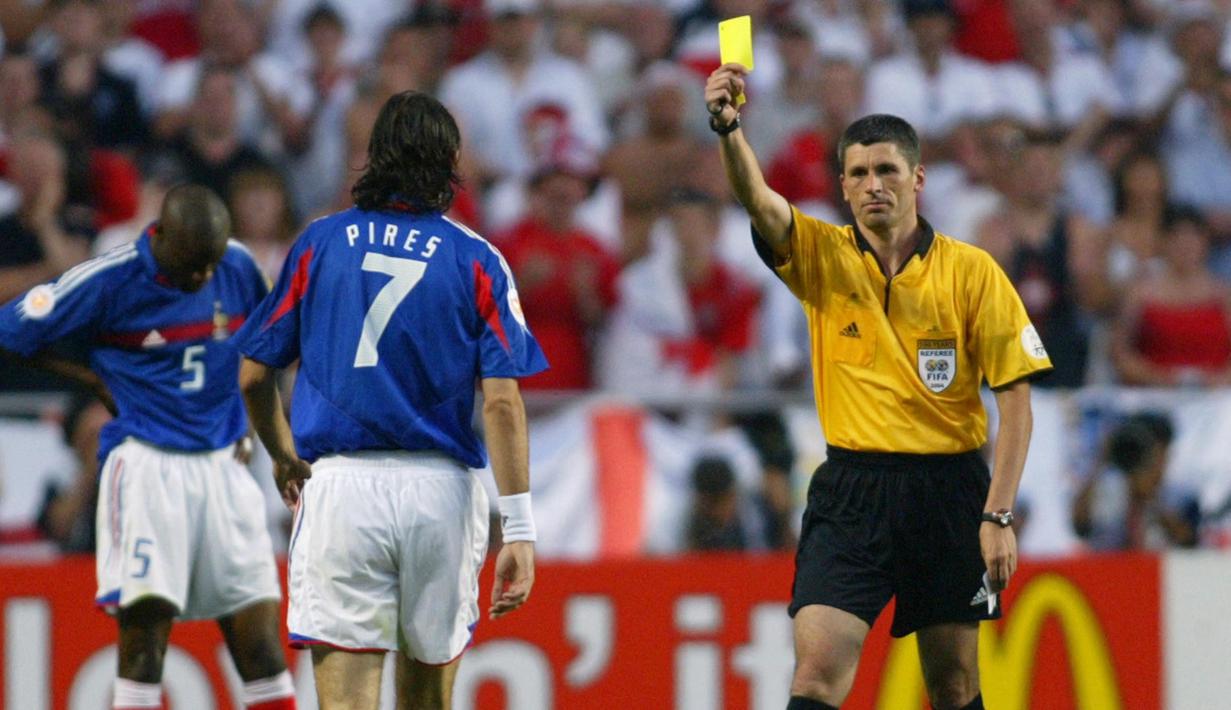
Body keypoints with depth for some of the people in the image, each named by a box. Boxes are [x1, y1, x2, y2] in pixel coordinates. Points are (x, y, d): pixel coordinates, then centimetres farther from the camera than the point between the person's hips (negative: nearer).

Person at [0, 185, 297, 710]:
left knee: (258, 643, 2)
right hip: (145, 464, -4)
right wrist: (99, 381, -1)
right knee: (145, 625, -12)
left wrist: (246, 431, 13)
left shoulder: (239, 269, 3)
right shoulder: (109, 281, -10)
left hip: (221, 464, 4)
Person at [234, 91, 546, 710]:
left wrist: (283, 456, 28)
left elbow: (253, 376, 9)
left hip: (339, 481, -1)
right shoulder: (475, 260, 3)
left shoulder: (319, 243, 6)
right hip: (441, 490, 1)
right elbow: (502, 402, -5)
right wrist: (519, 530, -5)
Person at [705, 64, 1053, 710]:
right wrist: (728, 127, -38)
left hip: (948, 488, 0)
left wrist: (998, 515, -10)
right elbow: (758, 201, -18)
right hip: (851, 490, 0)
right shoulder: (821, 256, 2)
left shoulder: (971, 271, -1)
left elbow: (1015, 398, -2)